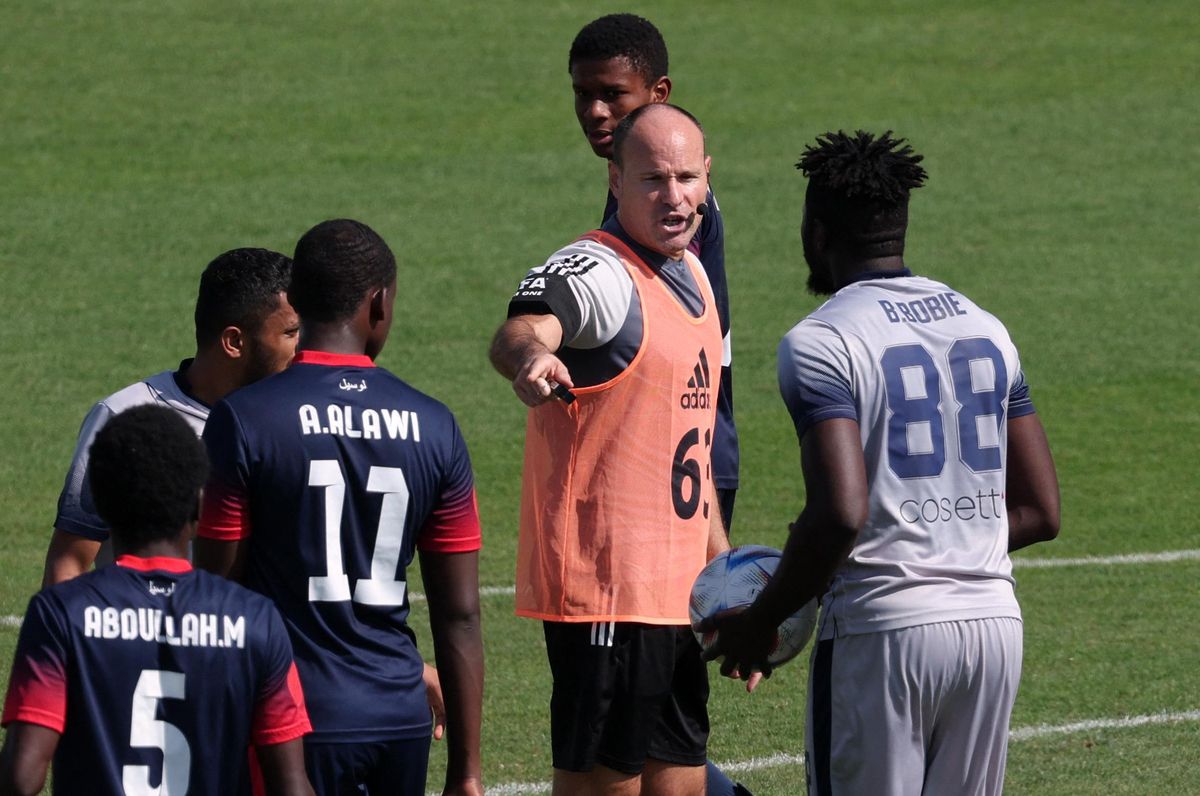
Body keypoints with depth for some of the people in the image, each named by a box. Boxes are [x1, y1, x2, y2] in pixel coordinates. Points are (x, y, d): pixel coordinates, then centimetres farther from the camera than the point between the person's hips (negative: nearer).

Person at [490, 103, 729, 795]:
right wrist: (530, 356, -62)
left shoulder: (693, 277, 15)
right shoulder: (596, 273, -13)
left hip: (681, 597, 9)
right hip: (607, 596, -9)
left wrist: (725, 570, 26)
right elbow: (523, 329, -38)